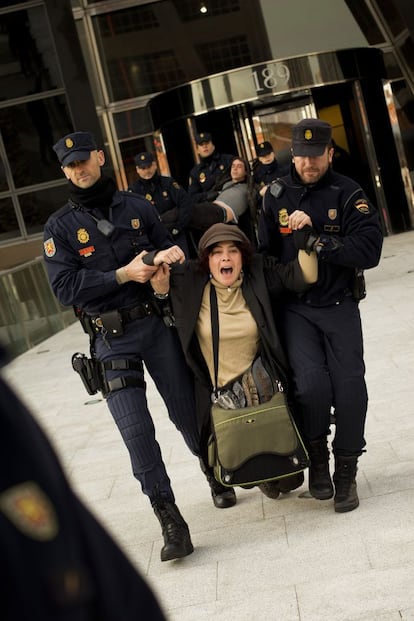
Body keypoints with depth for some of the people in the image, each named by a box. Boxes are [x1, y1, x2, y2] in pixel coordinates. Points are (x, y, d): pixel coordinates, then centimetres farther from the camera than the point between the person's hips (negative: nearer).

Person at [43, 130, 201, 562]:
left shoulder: (137, 208, 8)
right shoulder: (60, 227, 1)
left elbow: (168, 248, 18)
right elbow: (65, 287, -9)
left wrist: (173, 253, -7)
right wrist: (123, 275, -16)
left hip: (156, 323, 2)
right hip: (111, 339, -2)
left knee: (187, 411, 11)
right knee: (136, 429, -10)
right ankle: (168, 517, 2)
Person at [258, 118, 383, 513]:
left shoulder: (348, 194, -4)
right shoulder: (275, 196, 4)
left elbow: (370, 250, -15)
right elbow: (264, 252, 10)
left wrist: (317, 240, -20)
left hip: (340, 306, 0)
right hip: (295, 308, 1)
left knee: (349, 387, -7)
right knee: (311, 384, -18)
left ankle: (345, 470, 17)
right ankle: (316, 454, 12)